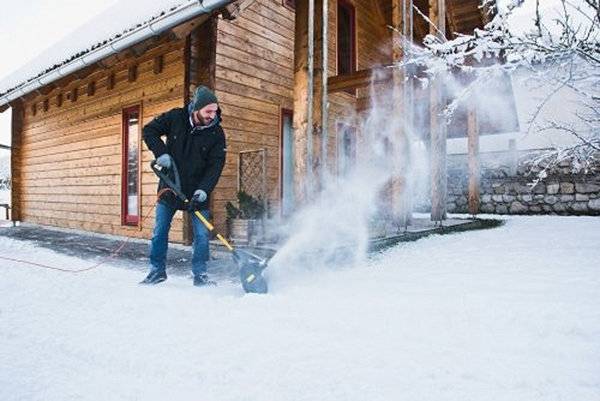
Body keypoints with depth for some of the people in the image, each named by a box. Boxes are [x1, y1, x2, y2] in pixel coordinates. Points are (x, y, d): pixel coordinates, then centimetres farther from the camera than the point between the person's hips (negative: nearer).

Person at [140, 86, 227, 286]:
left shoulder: (216, 133, -11)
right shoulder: (175, 117, -9)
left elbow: (215, 166, -14)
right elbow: (149, 130, 2)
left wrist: (203, 190, -26)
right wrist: (161, 153, -14)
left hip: (197, 192, -1)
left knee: (202, 234, -4)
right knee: (159, 231, 8)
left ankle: (199, 274, 11)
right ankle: (157, 270, 25)